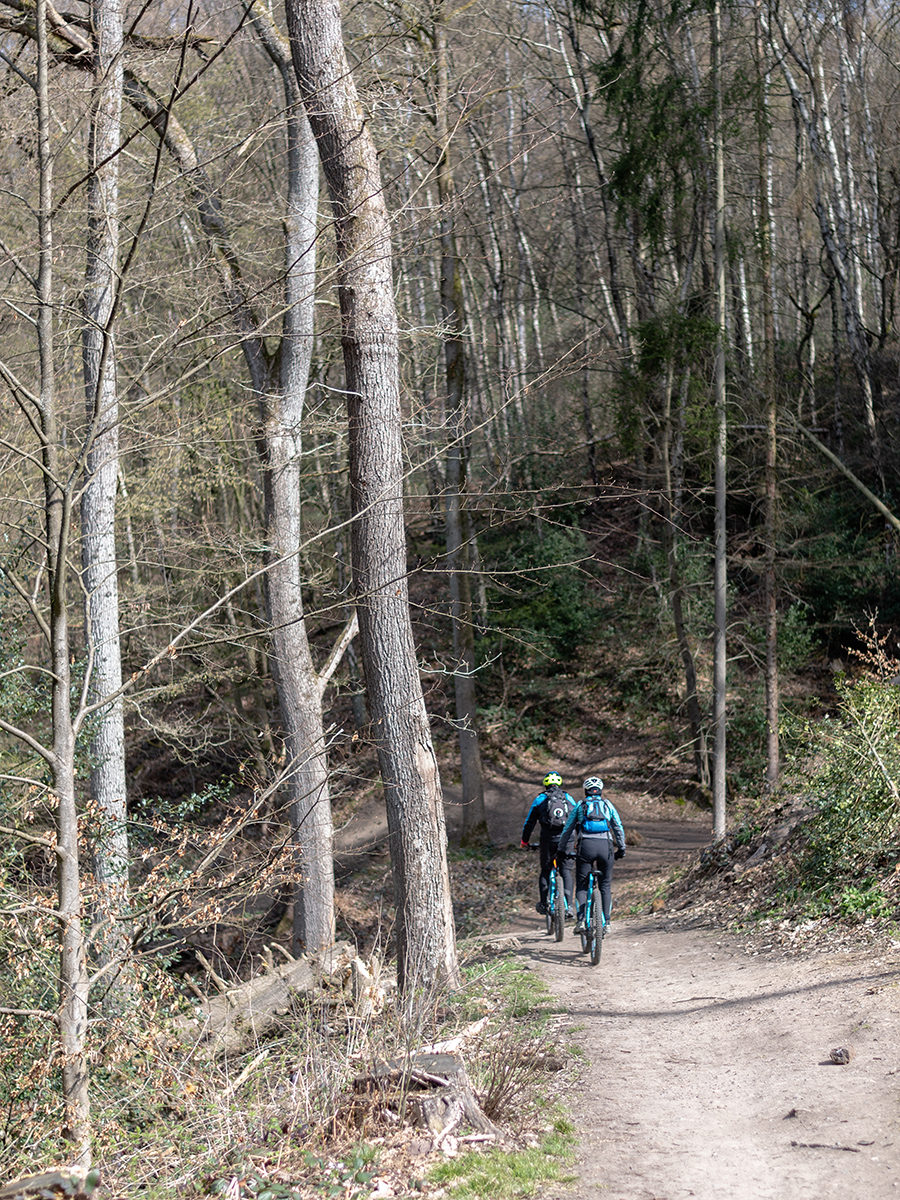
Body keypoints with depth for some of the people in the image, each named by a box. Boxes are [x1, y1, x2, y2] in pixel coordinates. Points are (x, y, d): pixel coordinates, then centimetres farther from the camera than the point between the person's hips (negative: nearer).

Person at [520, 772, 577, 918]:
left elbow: (529, 822, 13)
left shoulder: (540, 799, 11)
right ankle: (568, 905, -5)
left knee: (545, 871, 13)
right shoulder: (568, 798, 16)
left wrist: (524, 841, 24)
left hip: (548, 840, -1)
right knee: (566, 872, 6)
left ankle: (543, 904, 14)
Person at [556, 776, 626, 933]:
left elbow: (567, 830, 18)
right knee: (605, 886, 15)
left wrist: (561, 849, 27)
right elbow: (618, 828, 17)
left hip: (586, 846, -1)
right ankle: (606, 922, 8)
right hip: (606, 846, 1)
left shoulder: (579, 806, 17)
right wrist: (621, 848, 27)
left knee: (581, 886, 6)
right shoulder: (607, 805, 18)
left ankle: (581, 921, -11)